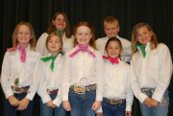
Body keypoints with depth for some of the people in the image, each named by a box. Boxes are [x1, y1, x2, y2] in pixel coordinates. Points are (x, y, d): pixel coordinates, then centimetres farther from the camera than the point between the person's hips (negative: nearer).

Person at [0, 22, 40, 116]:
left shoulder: (36, 55, 0)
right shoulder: (9, 53, 4)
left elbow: (36, 78, -4)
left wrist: (28, 98, -10)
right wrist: (10, 96, -7)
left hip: (28, 94, 0)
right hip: (11, 94, 1)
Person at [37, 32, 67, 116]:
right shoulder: (42, 61, 9)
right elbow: (40, 81, 3)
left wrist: (57, 100, -10)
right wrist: (47, 99, -7)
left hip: (60, 97, -1)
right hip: (46, 97, 2)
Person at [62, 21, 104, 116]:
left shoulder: (97, 55, 0)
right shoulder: (69, 54, 2)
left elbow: (99, 78, -1)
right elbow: (65, 78, 1)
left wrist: (98, 99, -5)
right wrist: (65, 98, -2)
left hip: (90, 93, -1)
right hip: (74, 94, 1)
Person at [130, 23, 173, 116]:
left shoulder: (162, 48, 3)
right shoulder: (135, 56, 13)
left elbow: (165, 75, -6)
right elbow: (133, 79, 5)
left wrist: (156, 97, -10)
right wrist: (143, 97, -8)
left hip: (159, 94, -4)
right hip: (143, 95, 4)